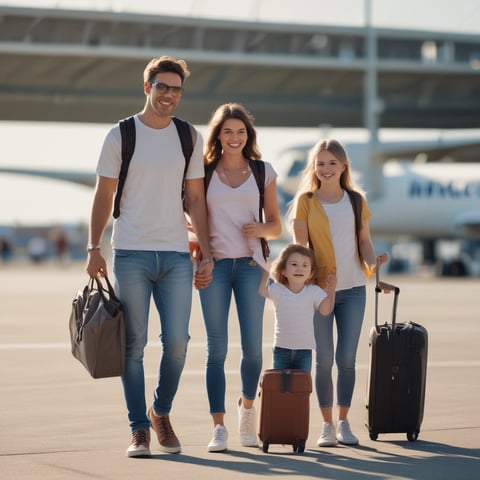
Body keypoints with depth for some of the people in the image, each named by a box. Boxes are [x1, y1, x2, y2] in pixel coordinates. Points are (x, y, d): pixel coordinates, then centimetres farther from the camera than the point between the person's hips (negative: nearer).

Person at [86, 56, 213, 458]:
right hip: (131, 254, -2)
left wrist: (207, 254, 5)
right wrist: (94, 248, -6)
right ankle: (139, 429, 7)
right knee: (134, 344, 0)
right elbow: (104, 195, 3)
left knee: (177, 341, -5)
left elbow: (195, 200, 11)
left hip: (176, 255, 2)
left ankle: (161, 413, 18)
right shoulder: (121, 136, 2)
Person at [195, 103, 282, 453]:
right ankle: (219, 427, 0)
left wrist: (261, 229, -9)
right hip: (214, 263, -1)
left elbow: (276, 226, 13)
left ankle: (247, 407, 25)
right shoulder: (203, 172, 6)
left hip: (250, 263, 1)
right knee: (217, 348, -2)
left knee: (253, 345, -2)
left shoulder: (263, 172, 9)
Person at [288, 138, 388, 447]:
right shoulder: (305, 201, 1)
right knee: (324, 358, 1)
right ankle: (327, 425, 10)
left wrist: (372, 264, -11)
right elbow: (300, 245, -2)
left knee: (347, 358, 1)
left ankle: (344, 422, 12)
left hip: (353, 288, 2)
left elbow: (365, 241, 9)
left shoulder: (356, 200, 8)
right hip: (319, 288, -2)